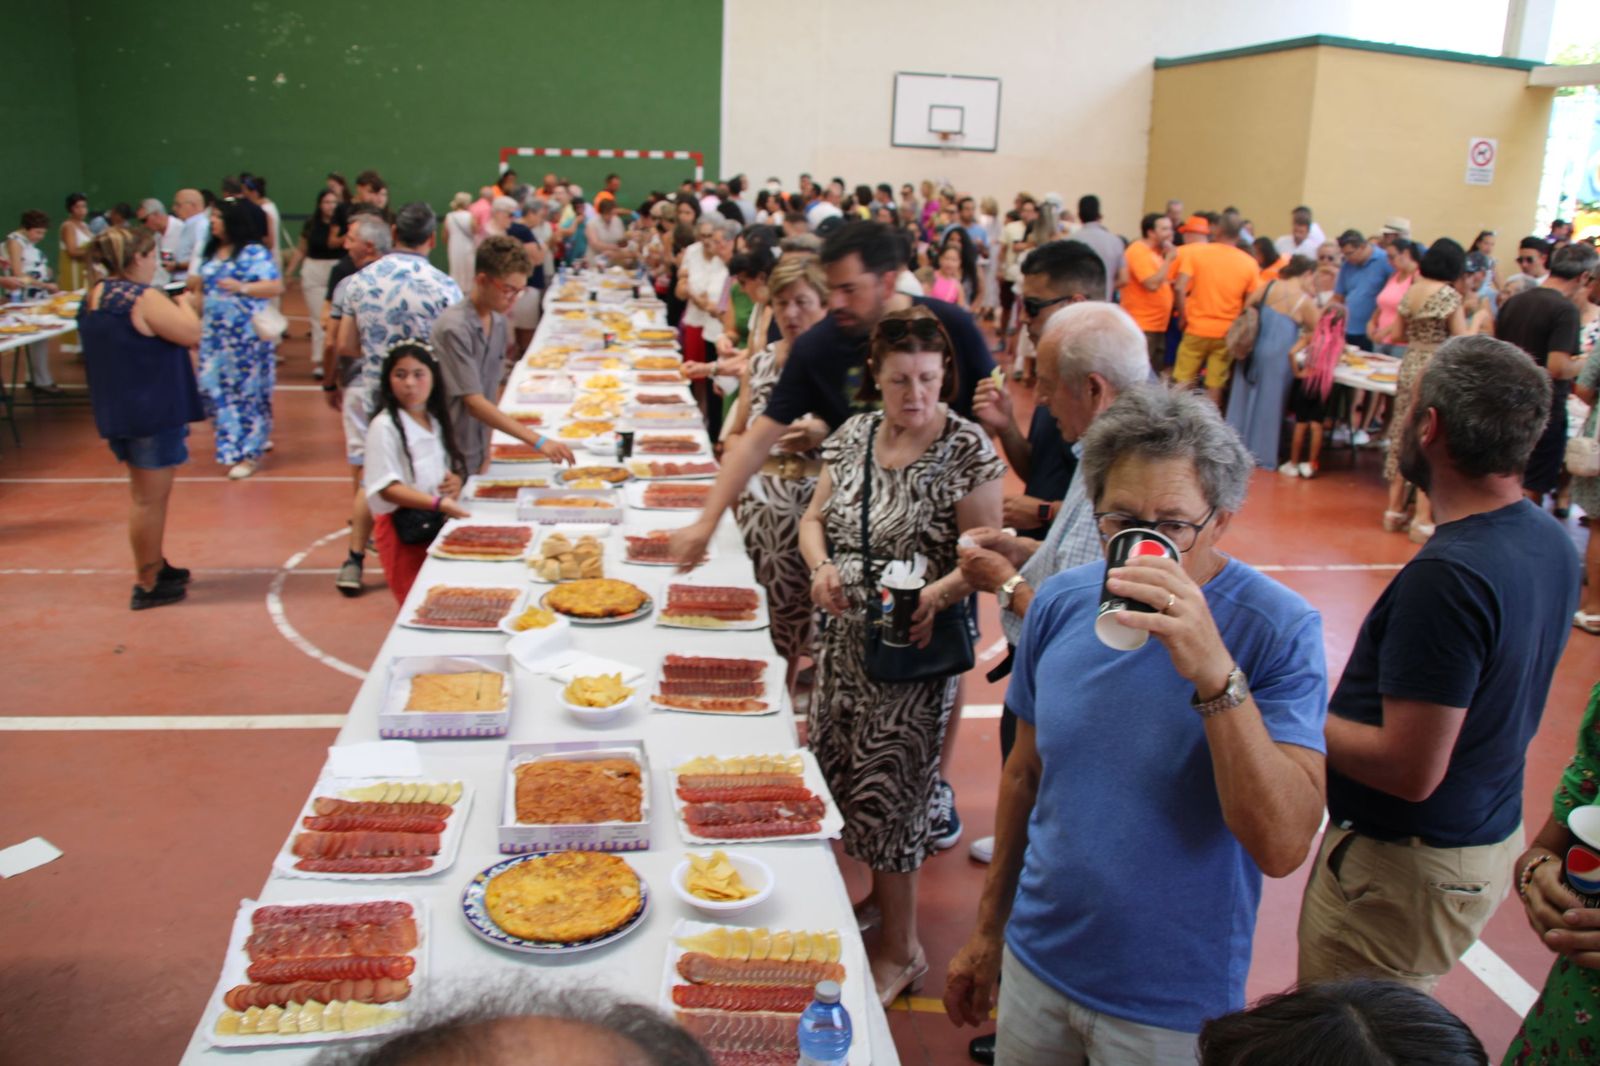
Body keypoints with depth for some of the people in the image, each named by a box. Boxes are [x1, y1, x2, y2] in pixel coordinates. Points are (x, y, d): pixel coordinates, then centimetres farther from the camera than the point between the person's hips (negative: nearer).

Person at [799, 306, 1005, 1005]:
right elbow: (815, 516, 10)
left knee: (884, 789, 0)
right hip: (846, 636, 6)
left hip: (915, 646, -6)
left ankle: (901, 952, 19)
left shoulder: (966, 449, -13)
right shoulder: (855, 434, 4)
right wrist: (821, 567, -10)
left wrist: (936, 594, -30)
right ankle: (880, 893, 40)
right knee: (839, 771, 15)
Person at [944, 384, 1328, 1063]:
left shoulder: (1279, 629, -20)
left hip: (1171, 1005, -3)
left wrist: (1216, 673, -39)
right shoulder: (1059, 603, -7)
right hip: (1036, 961, 4)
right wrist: (988, 930, 11)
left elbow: (1282, 846, -28)